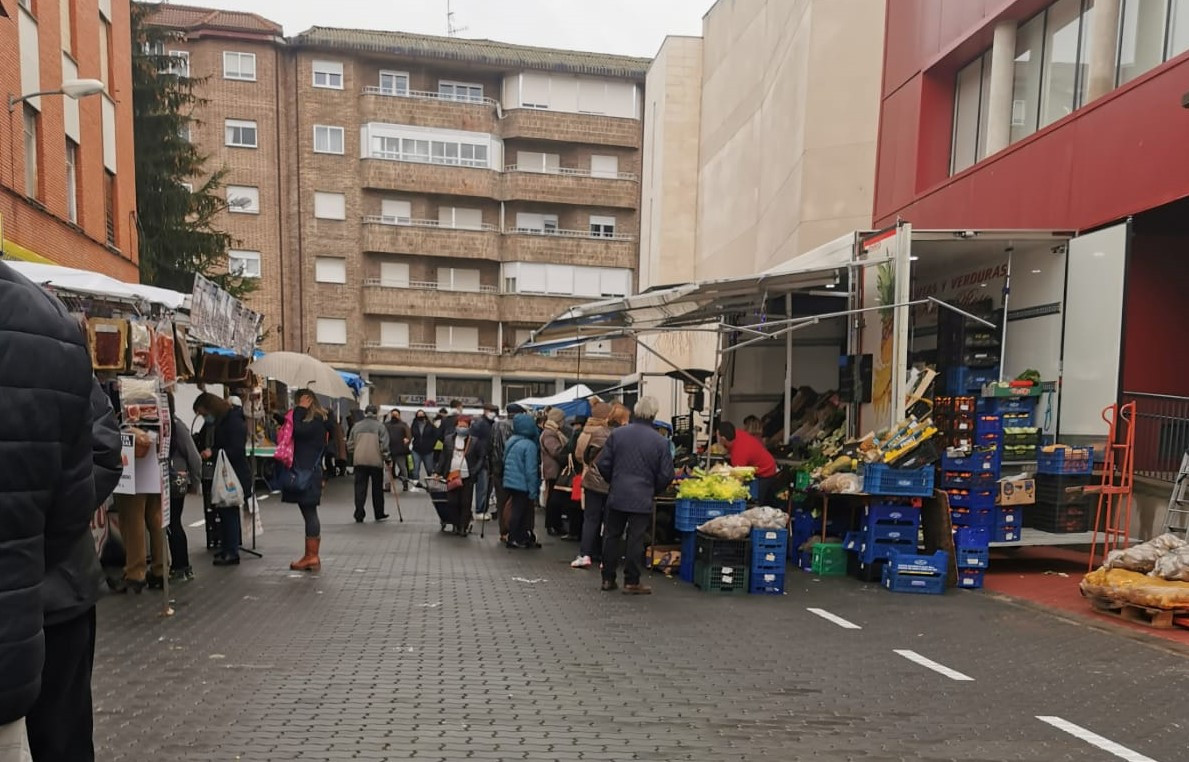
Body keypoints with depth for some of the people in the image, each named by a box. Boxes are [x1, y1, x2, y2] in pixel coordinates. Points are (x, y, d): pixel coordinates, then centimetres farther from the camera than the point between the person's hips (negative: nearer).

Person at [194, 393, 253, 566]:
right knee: (223, 511, 12)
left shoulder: (234, 421, -14)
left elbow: (237, 450, -20)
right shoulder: (215, 423, 13)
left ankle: (232, 553, -1)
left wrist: (213, 453, -25)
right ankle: (226, 548, 21)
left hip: (236, 475, -9)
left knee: (229, 512, -6)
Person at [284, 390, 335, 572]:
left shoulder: (316, 421, -12)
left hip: (308, 474, -10)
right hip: (304, 473, 10)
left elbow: (298, 431, -26)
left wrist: (300, 410, -14)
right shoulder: (316, 420, 17)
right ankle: (312, 557, 16)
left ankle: (312, 556, -1)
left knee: (309, 513, -5)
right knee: (309, 514, 11)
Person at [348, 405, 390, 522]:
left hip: (359, 461, 2)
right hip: (376, 461, -2)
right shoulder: (380, 426, -1)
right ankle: (379, 514, 18)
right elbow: (384, 444, -8)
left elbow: (350, 444, 11)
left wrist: (353, 455, 25)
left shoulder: (356, 426, 9)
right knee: (377, 488, 10)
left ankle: (359, 515, -1)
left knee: (360, 488, 4)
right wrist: (386, 457, 2)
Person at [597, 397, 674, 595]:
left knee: (612, 536, 13)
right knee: (636, 540, 5)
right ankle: (631, 582, 10)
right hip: (642, 498, -2)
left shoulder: (617, 434, -4)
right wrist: (653, 491, 14)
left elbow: (602, 464, -2)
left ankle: (608, 578, 19)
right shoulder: (660, 442, -7)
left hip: (616, 495, 2)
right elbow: (666, 474, -4)